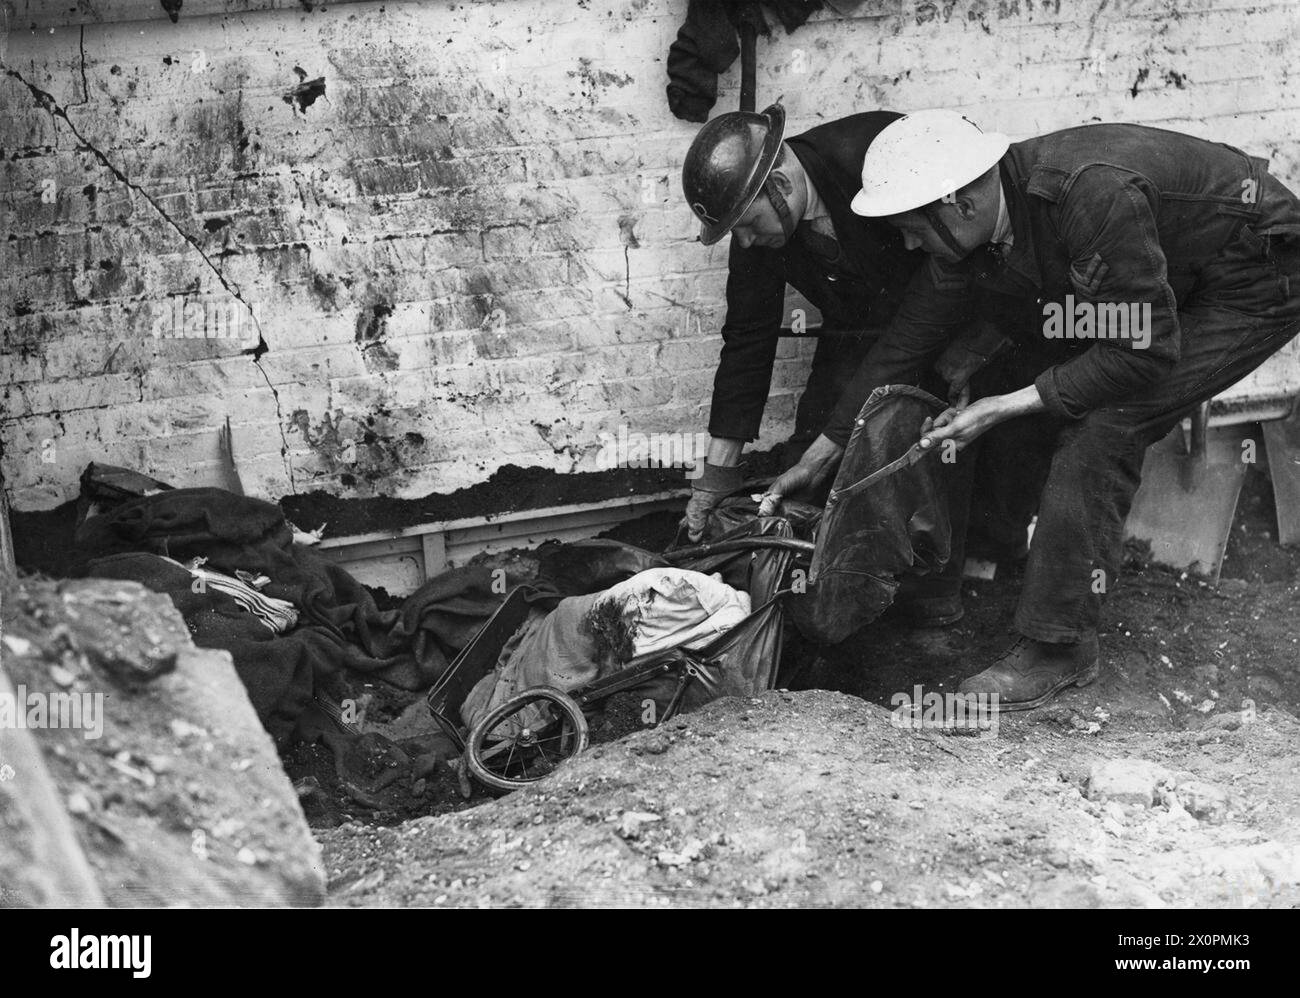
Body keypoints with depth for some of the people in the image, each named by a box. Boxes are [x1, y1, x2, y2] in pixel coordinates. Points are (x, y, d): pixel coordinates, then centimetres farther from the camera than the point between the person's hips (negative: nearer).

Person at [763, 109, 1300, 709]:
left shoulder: (1096, 193, -36)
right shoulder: (971, 236, -10)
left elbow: (1142, 351, -31)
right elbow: (909, 339, 1)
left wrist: (1007, 406, -26)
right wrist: (820, 454, 4)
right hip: (1173, 280, 8)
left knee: (1103, 428, -20)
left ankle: (1058, 647, -11)